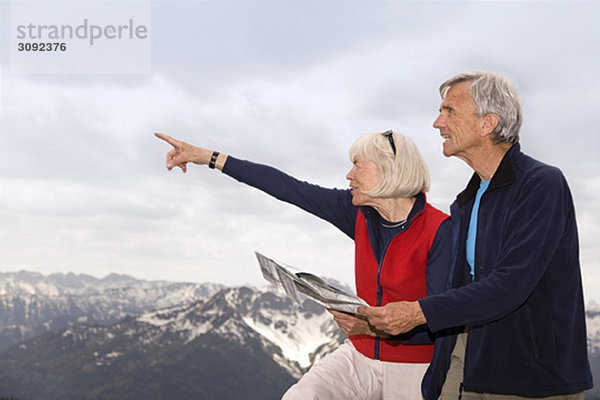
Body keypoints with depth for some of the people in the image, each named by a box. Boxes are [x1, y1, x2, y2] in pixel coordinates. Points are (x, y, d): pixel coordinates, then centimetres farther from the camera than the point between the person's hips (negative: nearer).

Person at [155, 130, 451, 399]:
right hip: (362, 356, 5)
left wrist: (373, 326, -33)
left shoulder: (440, 230, -17)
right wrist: (208, 157, 4)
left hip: (415, 368, -4)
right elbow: (288, 188, 2)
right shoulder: (360, 213, 0)